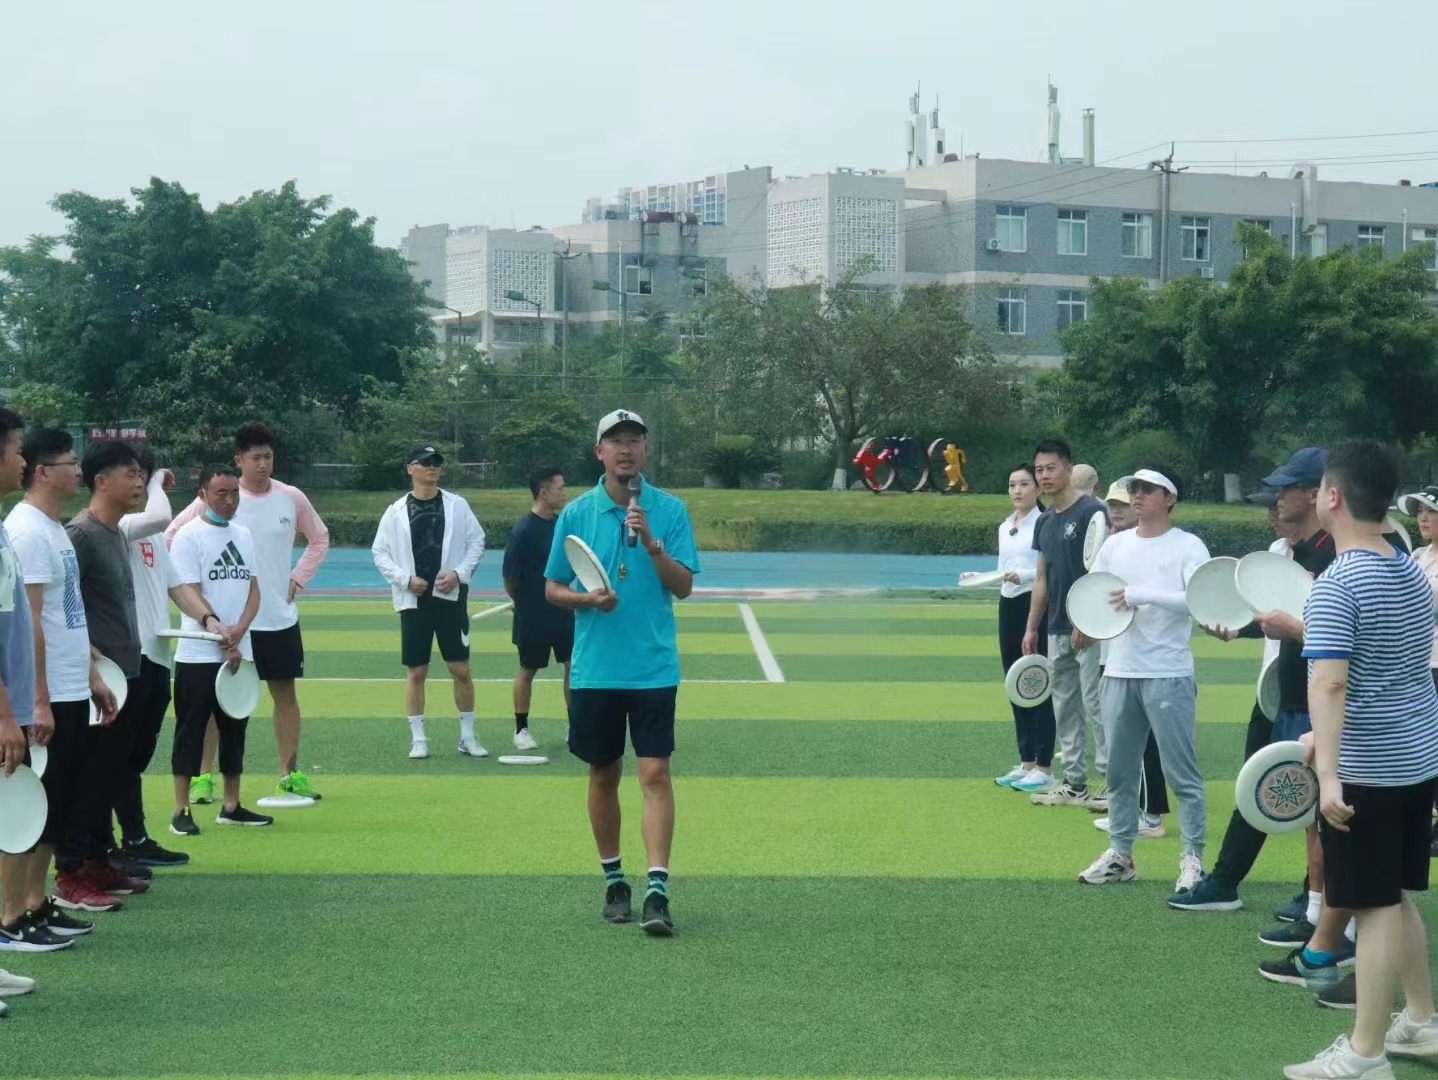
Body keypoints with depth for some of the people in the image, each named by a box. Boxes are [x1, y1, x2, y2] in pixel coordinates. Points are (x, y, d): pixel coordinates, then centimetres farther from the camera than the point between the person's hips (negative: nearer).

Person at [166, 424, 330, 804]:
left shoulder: (292, 499, 2)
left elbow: (319, 538, 18)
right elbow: (172, 536, -1)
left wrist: (298, 577, 7)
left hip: (280, 617, 3)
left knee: (285, 694, 6)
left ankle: (290, 774, 16)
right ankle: (203, 777, 6)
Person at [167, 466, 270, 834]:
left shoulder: (243, 535, 12)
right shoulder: (188, 536, -7)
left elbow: (253, 589, 9)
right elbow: (191, 595, -12)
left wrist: (239, 630, -9)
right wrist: (218, 631, -20)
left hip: (240, 653, 6)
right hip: (198, 655, -6)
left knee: (235, 728, 11)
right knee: (191, 731, -2)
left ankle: (231, 806, 20)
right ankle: (181, 812, 2)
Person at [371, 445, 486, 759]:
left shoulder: (456, 506, 2)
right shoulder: (396, 511, 1)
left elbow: (476, 541, 5)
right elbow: (380, 553, 2)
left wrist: (458, 573, -8)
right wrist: (406, 579, -10)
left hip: (450, 596, 0)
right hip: (413, 601, 0)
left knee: (461, 669, 1)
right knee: (416, 671, 3)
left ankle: (468, 736, 12)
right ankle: (418, 738, 11)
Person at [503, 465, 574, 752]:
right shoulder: (524, 530, -16)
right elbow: (510, 576, -12)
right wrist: (523, 603, 1)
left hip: (562, 610, 6)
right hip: (533, 617, -6)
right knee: (528, 670, 6)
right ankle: (521, 730, 17)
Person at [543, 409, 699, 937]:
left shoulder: (669, 511, 0)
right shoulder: (576, 513, 3)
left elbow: (684, 586, -5)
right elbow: (551, 588, 7)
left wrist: (651, 543, -20)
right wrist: (587, 599, -13)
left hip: (653, 669, -2)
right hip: (594, 669, 2)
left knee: (655, 774, -9)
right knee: (603, 775, 9)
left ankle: (657, 890, -10)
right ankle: (613, 882, 22)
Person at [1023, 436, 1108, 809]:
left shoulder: (1091, 512, -10)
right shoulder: (1044, 522, 14)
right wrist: (1032, 628, 17)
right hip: (1057, 631, 8)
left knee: (1095, 704, -8)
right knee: (1064, 708, 11)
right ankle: (1075, 785, 17)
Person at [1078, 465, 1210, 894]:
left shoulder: (1188, 547, -5)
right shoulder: (1115, 544, 11)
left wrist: (1139, 595, -22)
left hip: (1169, 676, -5)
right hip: (1119, 672, 5)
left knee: (1182, 774, -3)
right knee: (1120, 770, 10)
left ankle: (1192, 858, 4)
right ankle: (1120, 855, 19)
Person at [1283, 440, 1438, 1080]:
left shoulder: (1337, 585, -18)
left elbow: (1329, 683, -29)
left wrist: (1328, 773, -36)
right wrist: (1325, 739, 27)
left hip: (1367, 770, -8)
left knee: (1376, 908, -2)